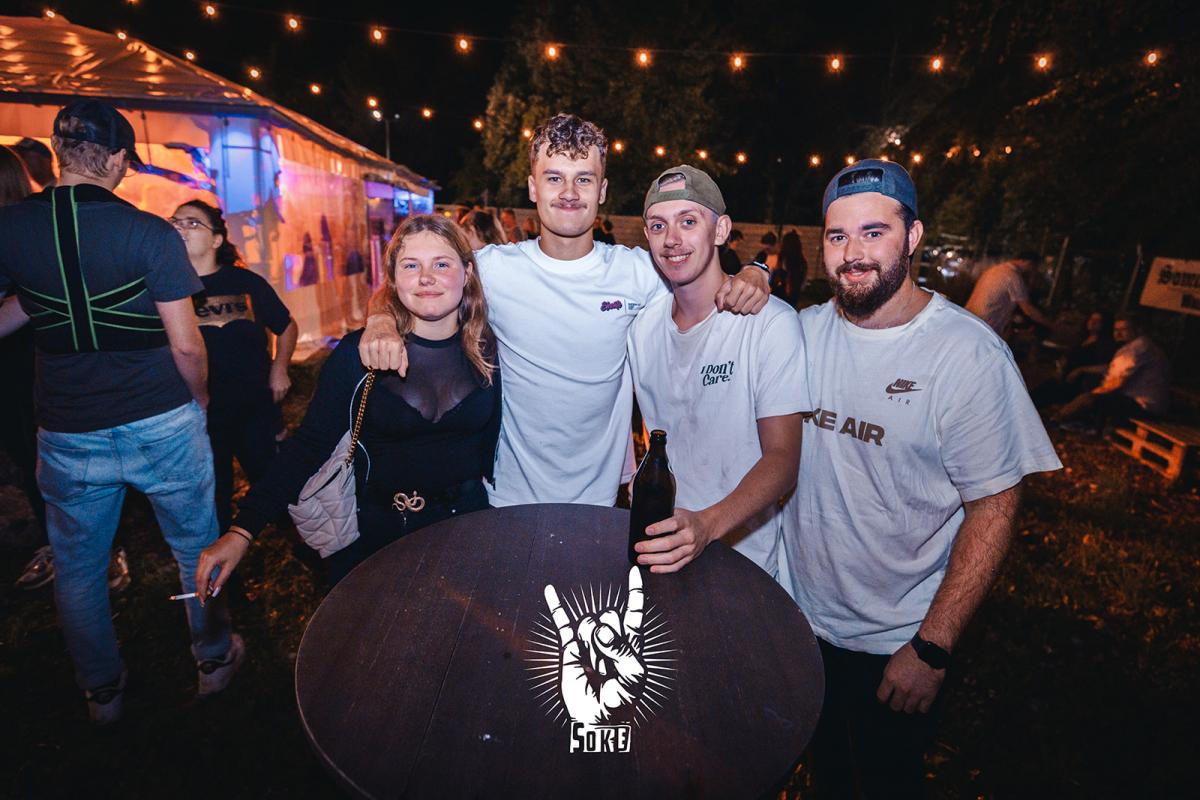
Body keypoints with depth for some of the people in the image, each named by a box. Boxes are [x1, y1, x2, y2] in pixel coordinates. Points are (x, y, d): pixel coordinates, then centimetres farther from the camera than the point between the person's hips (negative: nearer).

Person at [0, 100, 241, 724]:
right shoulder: (150, 233, -12)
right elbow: (186, 347, -13)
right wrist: (199, 397, 4)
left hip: (67, 434, 3)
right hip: (162, 425, -3)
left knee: (77, 568, 20)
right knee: (197, 548, 17)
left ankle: (102, 694, 37)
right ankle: (213, 660, 33)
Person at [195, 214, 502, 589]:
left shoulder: (488, 348, -8)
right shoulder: (358, 352, -14)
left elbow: (491, 443, 0)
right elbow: (310, 443, -13)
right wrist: (243, 530, -18)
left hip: (465, 526, 2)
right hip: (375, 528, -1)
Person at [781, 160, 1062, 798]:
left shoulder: (970, 354, -19)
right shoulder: (804, 329, -6)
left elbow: (993, 509, -16)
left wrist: (932, 648, -16)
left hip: (896, 644, -3)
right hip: (800, 614, 4)